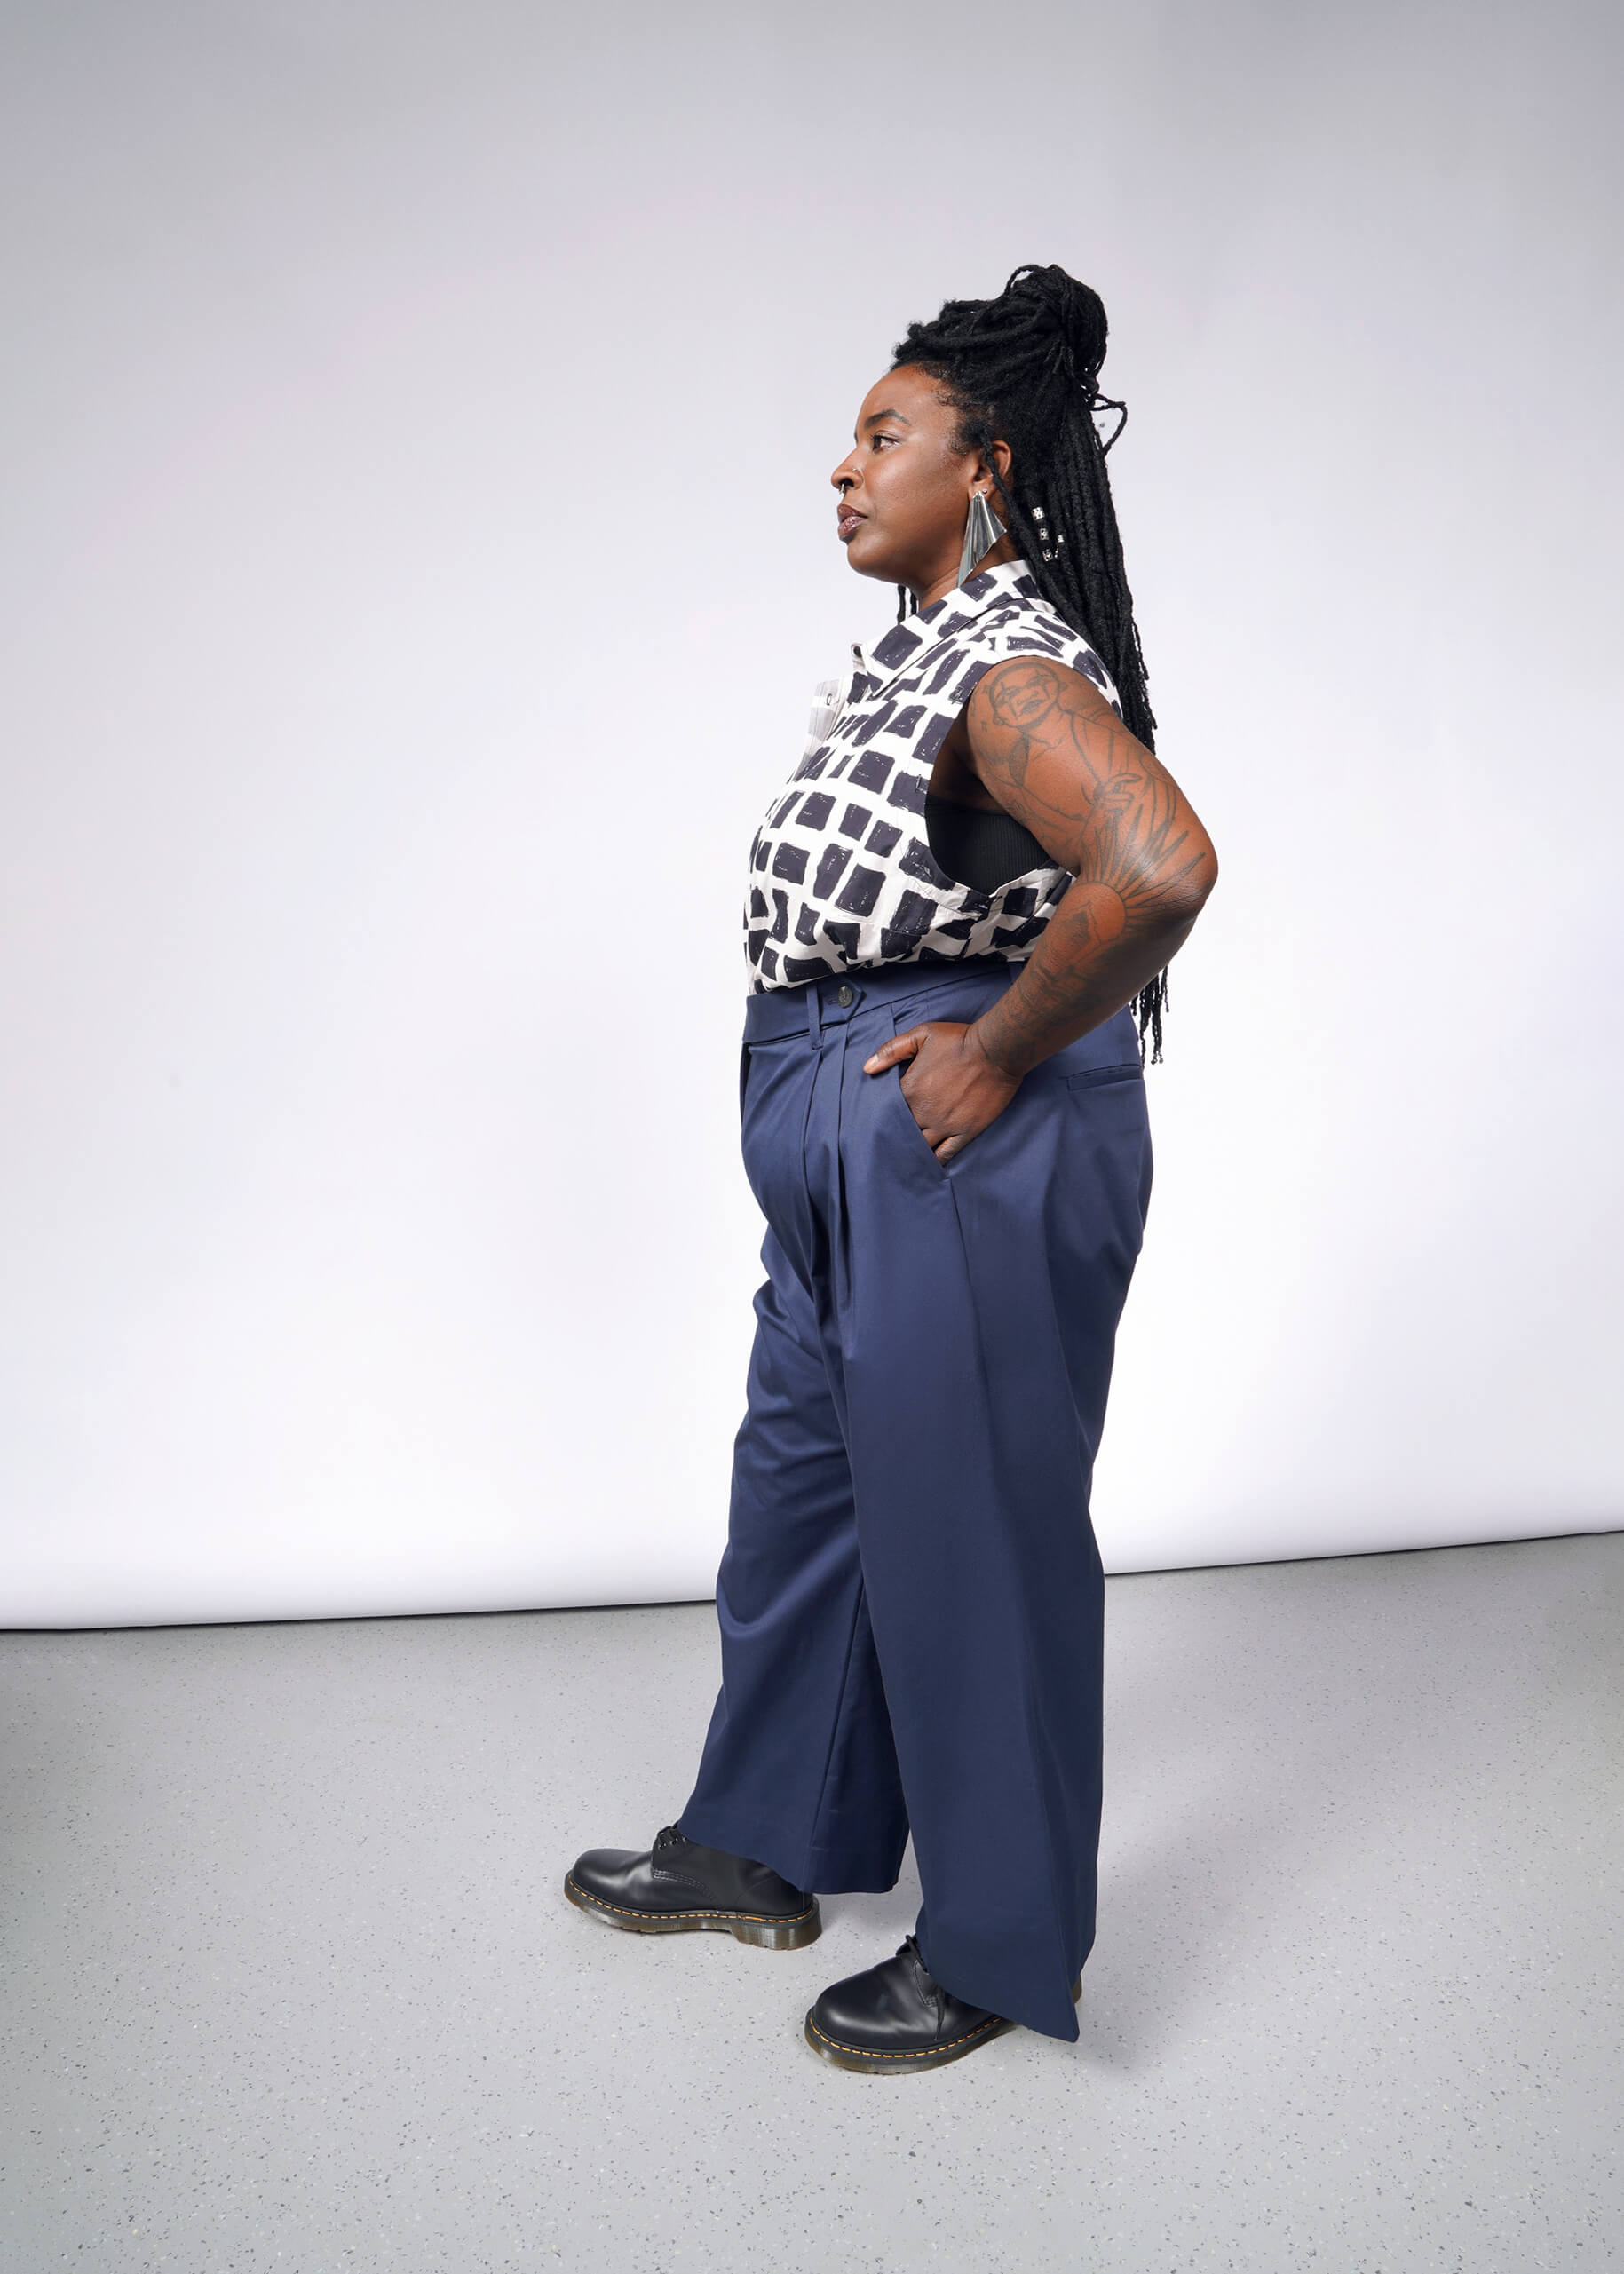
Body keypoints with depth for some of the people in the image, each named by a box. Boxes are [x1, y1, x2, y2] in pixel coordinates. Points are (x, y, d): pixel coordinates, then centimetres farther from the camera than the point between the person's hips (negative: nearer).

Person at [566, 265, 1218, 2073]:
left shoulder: (1011, 667, -19)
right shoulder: (915, 650, 12)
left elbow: (1161, 862, -36)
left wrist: (997, 1055, -25)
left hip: (964, 1164, -10)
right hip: (848, 1167, 10)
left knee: (969, 1535, 3)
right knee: (798, 1486, 20)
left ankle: (997, 1949, 24)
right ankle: (762, 1849, 39)